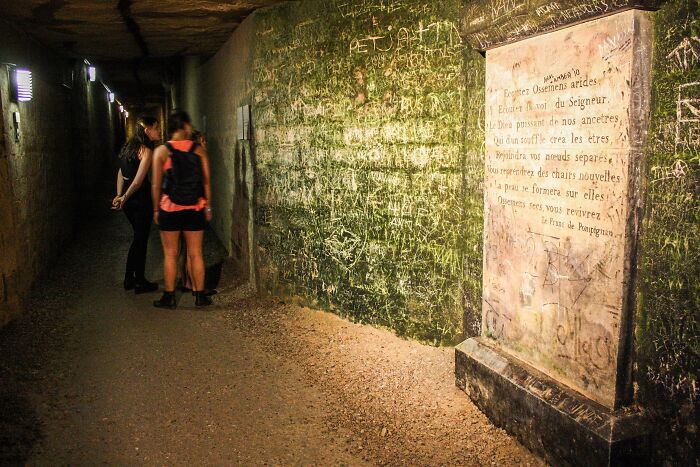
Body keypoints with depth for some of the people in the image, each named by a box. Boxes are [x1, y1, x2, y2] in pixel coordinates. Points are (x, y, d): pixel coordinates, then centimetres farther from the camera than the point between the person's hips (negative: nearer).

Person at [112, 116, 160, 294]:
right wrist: (124, 198, -9)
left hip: (129, 200, 8)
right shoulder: (146, 150, -15)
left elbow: (121, 172, 13)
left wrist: (120, 195, 8)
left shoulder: (129, 146, 12)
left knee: (138, 237, 20)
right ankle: (140, 282, 14)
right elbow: (138, 181, -20)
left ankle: (129, 278, 26)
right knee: (141, 240, 3)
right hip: (141, 198, -8)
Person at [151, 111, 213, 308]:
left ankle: (169, 297, 14)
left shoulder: (161, 151, -4)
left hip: (169, 209, -1)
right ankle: (200, 295, 15)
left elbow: (156, 184, -4)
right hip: (194, 210, 1)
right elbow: (206, 181, 1)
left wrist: (156, 209, 6)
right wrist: (208, 206, 10)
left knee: (170, 254, 8)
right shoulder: (199, 149, -1)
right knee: (195, 254, 9)